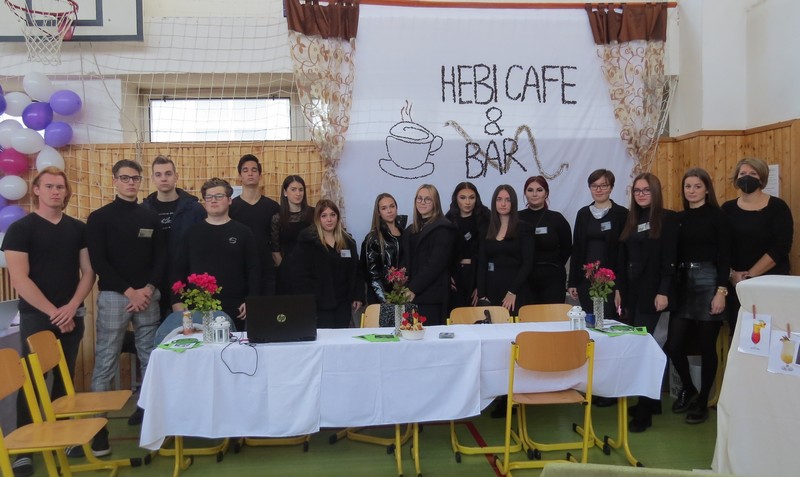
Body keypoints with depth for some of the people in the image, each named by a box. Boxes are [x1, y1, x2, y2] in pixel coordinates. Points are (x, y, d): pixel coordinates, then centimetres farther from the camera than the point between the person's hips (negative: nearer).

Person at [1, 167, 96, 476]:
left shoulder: (78, 228, 6)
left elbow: (88, 272, 6)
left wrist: (71, 307, -8)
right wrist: (53, 312, -12)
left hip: (72, 315, 4)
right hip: (36, 317, -4)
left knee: (65, 379, 10)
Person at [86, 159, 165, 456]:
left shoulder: (151, 217, 11)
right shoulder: (100, 218, 1)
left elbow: (161, 258, 8)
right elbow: (98, 262, -6)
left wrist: (148, 289, -7)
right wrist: (129, 291, -12)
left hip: (148, 295, 3)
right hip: (113, 296, -3)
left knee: (151, 359, 8)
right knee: (105, 363, -3)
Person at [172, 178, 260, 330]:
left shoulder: (243, 232, 2)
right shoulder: (193, 232, 7)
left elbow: (254, 270, 0)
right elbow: (179, 269, 8)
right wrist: (177, 301, 0)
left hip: (233, 308, -1)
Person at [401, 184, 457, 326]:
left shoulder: (443, 228, -4)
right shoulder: (410, 230, 19)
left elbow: (436, 263, -13)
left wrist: (413, 289, -15)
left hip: (431, 298, -6)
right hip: (410, 296, 6)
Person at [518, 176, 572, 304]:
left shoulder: (556, 218, 1)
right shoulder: (517, 218, 1)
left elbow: (566, 249, 10)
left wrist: (553, 266, 7)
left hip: (552, 280, 0)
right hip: (524, 280, 1)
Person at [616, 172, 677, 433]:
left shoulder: (667, 218, -4)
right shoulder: (631, 220, 13)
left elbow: (669, 258, -11)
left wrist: (663, 291, -17)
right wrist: (619, 289, 10)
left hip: (652, 291, -6)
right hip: (631, 290, 6)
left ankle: (644, 412, -4)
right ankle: (651, 400, 24)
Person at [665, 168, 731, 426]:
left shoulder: (716, 216, -3)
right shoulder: (679, 217, 10)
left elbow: (724, 255, -8)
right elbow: (675, 254, 10)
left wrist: (721, 291, -15)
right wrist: (669, 286, 7)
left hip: (708, 282, -4)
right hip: (683, 283, 5)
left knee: (706, 346, 3)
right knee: (673, 344, 2)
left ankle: (702, 402, 18)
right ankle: (688, 389, 27)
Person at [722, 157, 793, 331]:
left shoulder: (777, 207, -2)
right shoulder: (728, 209, 6)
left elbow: (780, 248, -12)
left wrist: (751, 275, -16)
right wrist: (731, 274, -12)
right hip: (735, 283, 3)